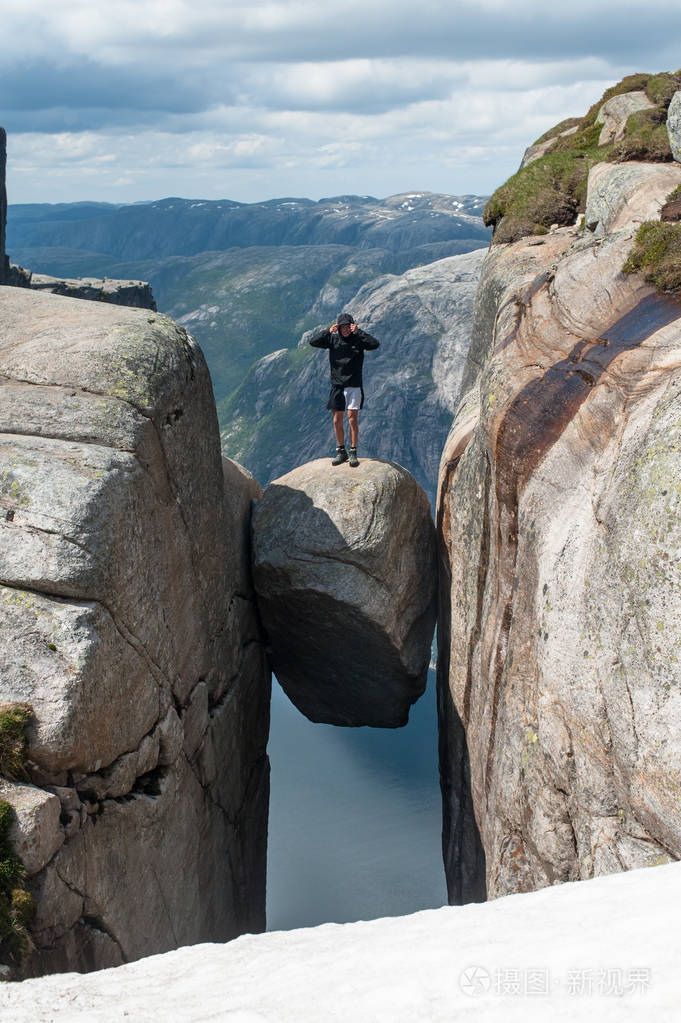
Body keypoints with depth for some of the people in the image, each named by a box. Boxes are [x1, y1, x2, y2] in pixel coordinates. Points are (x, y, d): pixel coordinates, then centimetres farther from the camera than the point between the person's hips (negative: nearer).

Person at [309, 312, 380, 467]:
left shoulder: (358, 340, -1)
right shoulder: (333, 339, 5)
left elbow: (375, 344, -18)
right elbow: (313, 342, -5)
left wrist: (358, 332, -23)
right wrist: (328, 332, -17)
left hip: (354, 386, -2)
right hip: (337, 386, 2)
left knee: (352, 419, -7)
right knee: (337, 421, 5)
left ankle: (353, 453, 2)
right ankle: (341, 452, 17)